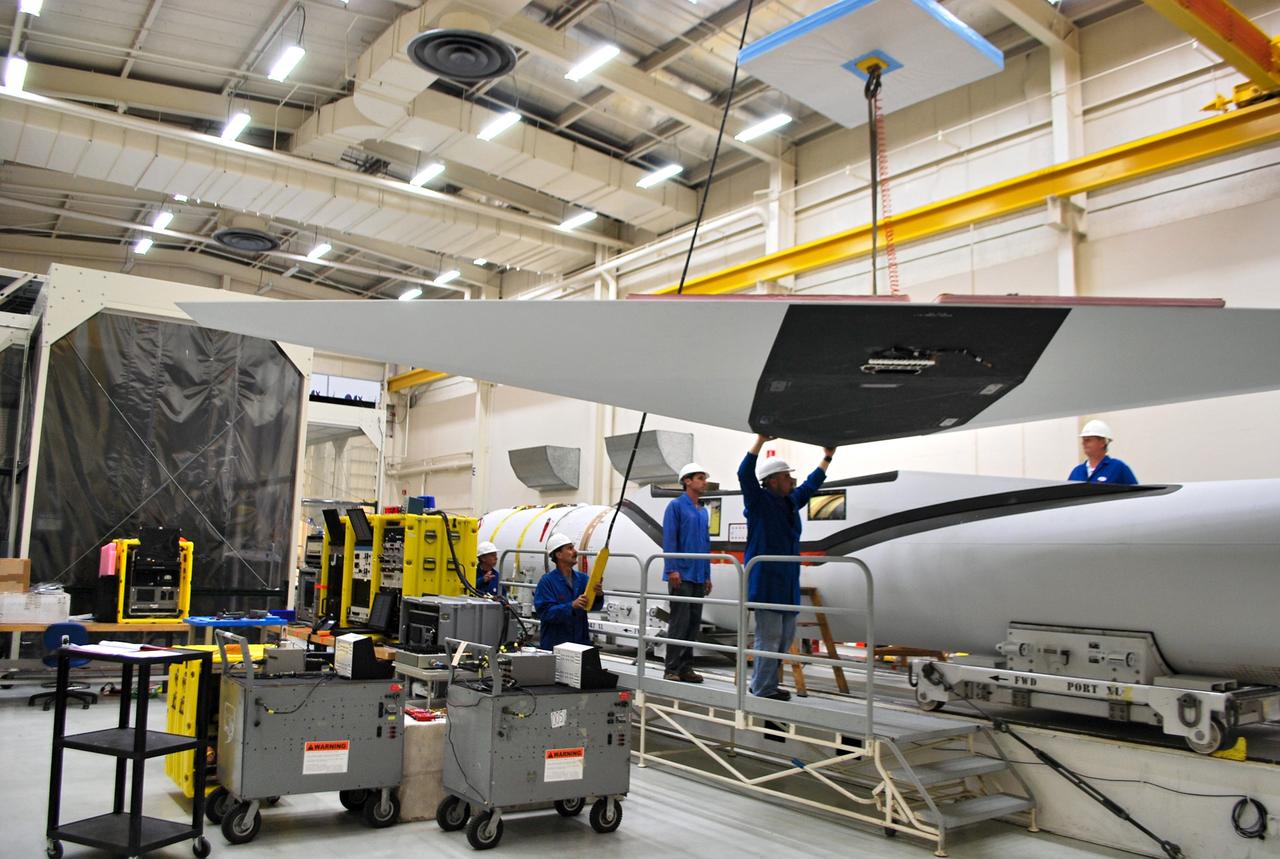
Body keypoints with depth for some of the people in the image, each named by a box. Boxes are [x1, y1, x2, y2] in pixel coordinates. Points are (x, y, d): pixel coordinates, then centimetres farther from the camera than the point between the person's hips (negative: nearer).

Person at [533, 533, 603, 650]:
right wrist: (572, 606, -28)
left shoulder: (583, 578, 6)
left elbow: (594, 606, -2)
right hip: (554, 645, -4)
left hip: (581, 642, 4)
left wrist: (599, 595, -24)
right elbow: (545, 612, -17)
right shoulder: (546, 581, -8)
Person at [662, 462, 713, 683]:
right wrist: (672, 569, -18)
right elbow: (669, 539, -11)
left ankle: (686, 668, 15)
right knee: (679, 622, -7)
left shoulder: (703, 511, 17)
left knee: (694, 623, 8)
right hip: (681, 575, -7)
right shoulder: (676, 506, -4)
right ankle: (672, 669, -2)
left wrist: (708, 576, 17)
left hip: (698, 576, 7)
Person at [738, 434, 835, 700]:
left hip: (788, 582, 9)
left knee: (785, 636, 14)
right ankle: (761, 690, 1)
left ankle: (769, 685, 25)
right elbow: (745, 473, -21)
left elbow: (810, 485, 31)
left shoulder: (791, 501, 14)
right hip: (766, 581, -9)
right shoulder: (758, 501, -7)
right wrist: (761, 441, -24)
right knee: (769, 636, -7)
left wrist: (827, 458, 37)